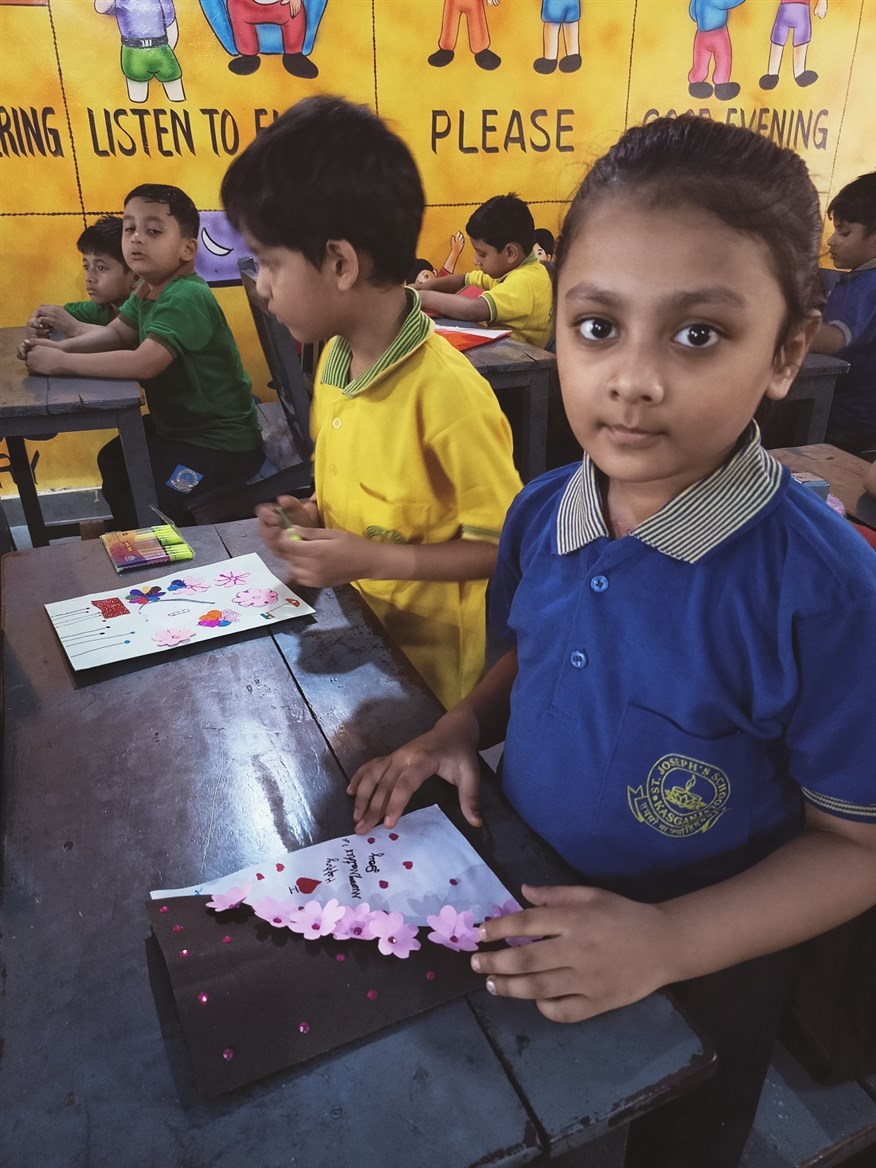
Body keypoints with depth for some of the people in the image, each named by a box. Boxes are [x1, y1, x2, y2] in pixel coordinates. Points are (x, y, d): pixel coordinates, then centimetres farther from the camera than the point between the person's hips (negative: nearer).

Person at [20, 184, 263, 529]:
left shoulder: (186, 298, -27)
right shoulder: (148, 289, 5)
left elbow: (144, 363, -35)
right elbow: (114, 334, 9)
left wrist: (61, 362, -28)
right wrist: (60, 346, -10)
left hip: (221, 441, -10)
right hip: (177, 426, 10)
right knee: (113, 462, 23)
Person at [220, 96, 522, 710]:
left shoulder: (446, 392, -25)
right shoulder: (333, 359, -1)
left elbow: (506, 546, -19)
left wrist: (370, 559, -23)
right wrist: (315, 518, -5)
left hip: (422, 659, -6)